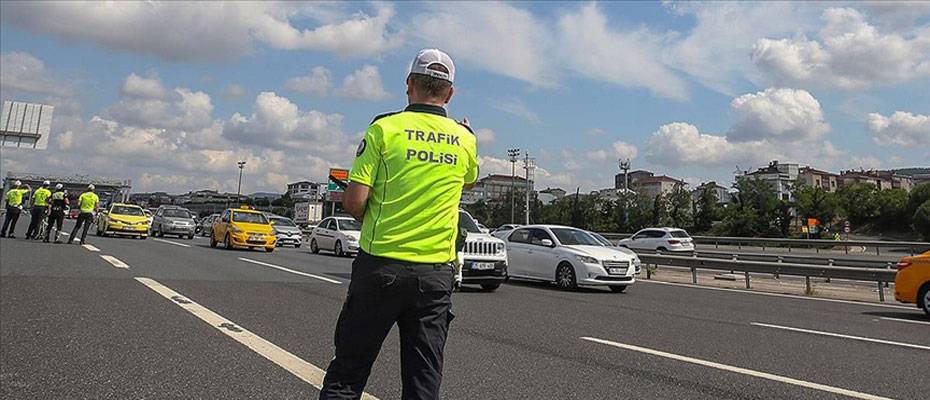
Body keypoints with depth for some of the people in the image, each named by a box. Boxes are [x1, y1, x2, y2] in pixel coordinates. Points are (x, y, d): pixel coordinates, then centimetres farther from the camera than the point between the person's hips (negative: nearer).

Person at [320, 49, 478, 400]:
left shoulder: (385, 127, -5)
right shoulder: (465, 139, 5)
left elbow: (354, 202, -11)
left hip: (382, 263, -2)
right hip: (436, 271, 3)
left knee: (348, 371, 11)